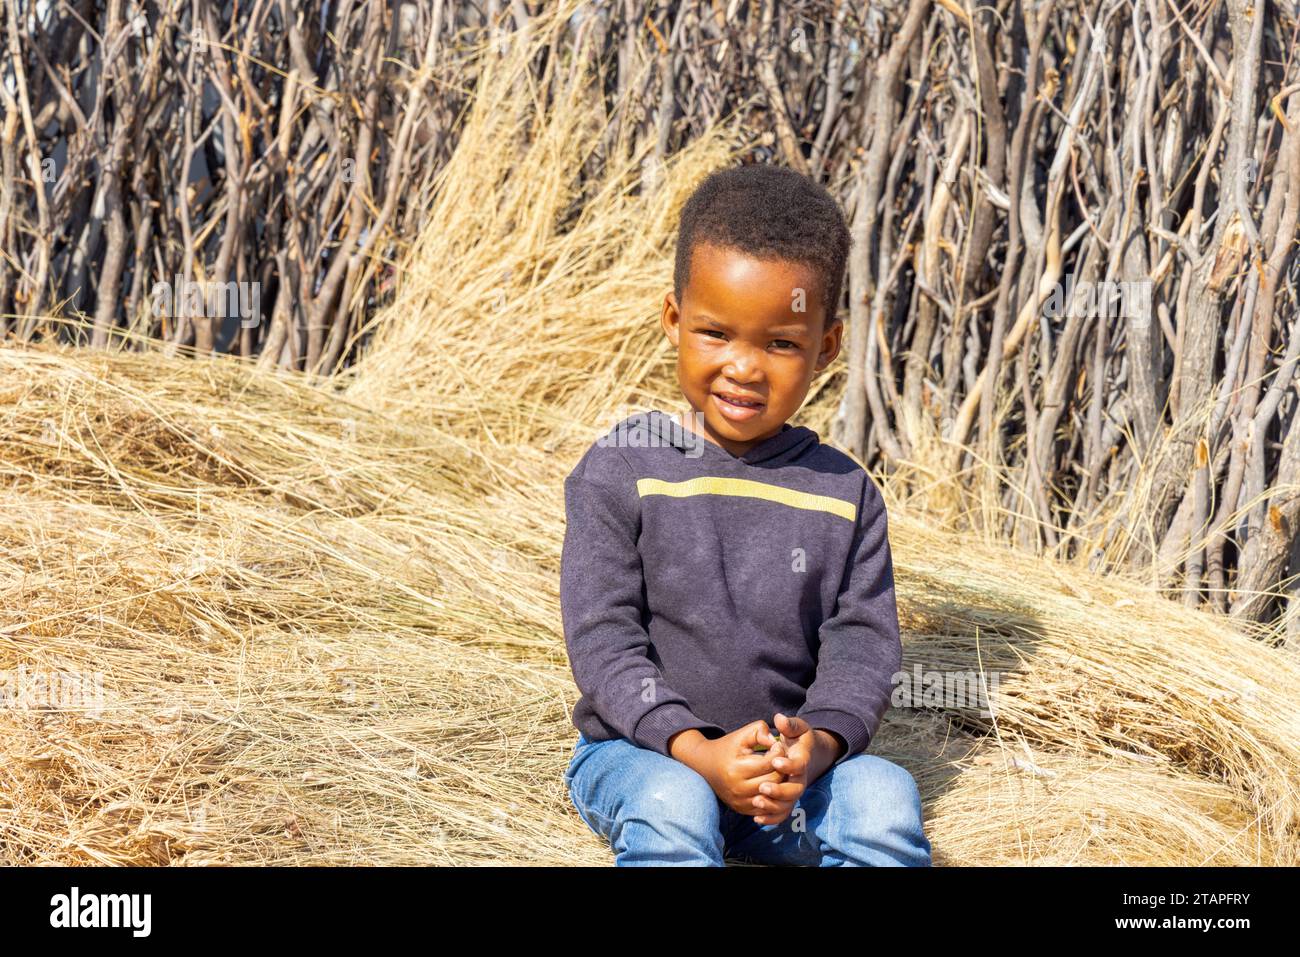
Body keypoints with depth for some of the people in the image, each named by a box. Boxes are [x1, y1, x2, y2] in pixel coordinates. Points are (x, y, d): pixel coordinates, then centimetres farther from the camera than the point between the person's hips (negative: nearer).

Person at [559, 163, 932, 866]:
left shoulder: (844, 495, 3)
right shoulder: (620, 473, -6)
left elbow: (862, 642, 1)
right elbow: (602, 640, -9)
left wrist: (818, 743, -21)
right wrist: (696, 751, -23)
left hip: (790, 776, 3)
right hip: (637, 752, -2)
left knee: (884, 796, -24)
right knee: (672, 805, -34)